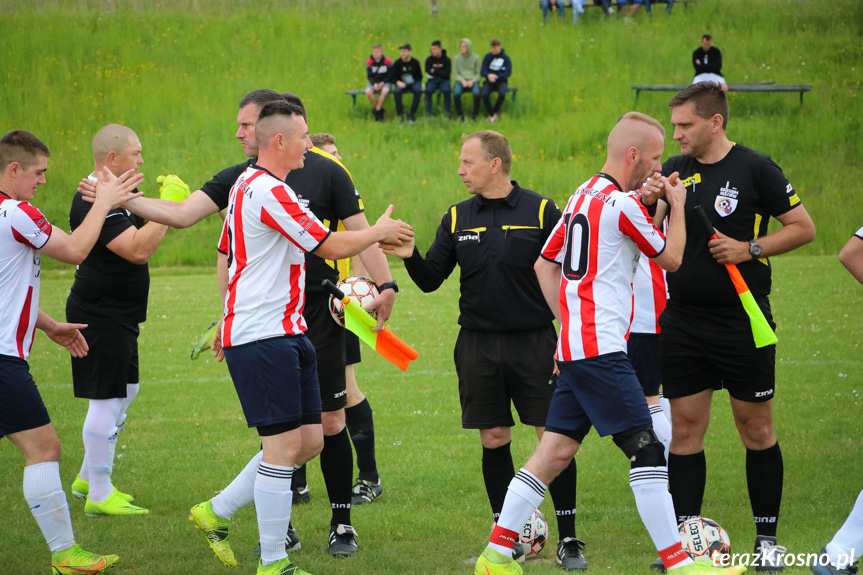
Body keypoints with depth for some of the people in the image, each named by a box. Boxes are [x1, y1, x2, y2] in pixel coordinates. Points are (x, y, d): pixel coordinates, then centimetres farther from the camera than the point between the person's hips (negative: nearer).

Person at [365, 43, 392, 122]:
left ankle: (377, 111, -23)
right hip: (374, 83, 2)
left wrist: (382, 83, -15)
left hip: (385, 83, -2)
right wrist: (374, 84, -18)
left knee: (385, 91, -38)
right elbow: (369, 76, 1)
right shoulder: (369, 62, 0)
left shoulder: (388, 61, -5)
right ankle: (380, 110, -15)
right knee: (368, 91, -32)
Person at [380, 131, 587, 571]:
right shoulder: (457, 218, 8)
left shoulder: (541, 211, -2)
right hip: (479, 347, 3)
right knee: (494, 440, 6)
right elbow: (431, 279, 9)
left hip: (534, 343, -3)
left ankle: (568, 539, 4)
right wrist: (410, 256, -12)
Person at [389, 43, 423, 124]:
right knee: (396, 91, -35)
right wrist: (398, 82, -19)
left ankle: (412, 114, -24)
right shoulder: (397, 63, 0)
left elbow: (419, 76, 13)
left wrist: (418, 83, -8)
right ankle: (401, 113, -23)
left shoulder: (415, 62, 2)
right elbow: (392, 78, 2)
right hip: (401, 83, 0)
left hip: (413, 83, 0)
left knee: (418, 90, -34)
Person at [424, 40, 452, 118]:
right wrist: (440, 73, -13)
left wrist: (435, 71, -11)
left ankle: (447, 111, -21)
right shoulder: (429, 60, 3)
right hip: (432, 80, 1)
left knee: (446, 90, -34)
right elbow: (428, 73, -6)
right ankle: (428, 111, -21)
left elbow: (447, 73, -9)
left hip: (443, 80, -1)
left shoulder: (446, 60, 0)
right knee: (428, 90, -32)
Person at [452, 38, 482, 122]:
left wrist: (472, 81, -15)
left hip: (473, 80, -1)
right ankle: (460, 114, -15)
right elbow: (455, 74, 6)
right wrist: (462, 80, -13)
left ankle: (475, 114, -15)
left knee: (476, 93, -35)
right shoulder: (457, 58, 5)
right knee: (456, 93, -34)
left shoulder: (476, 57, 2)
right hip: (460, 80, 1)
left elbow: (479, 74, 3)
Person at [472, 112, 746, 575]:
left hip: (574, 344, 9)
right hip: (601, 350, -9)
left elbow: (544, 264, 22)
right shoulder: (622, 204, -13)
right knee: (646, 450, -8)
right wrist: (677, 206, 13)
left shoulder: (582, 196, 15)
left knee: (556, 450, 9)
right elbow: (671, 258, -1)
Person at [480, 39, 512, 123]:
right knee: (484, 94, -32)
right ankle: (491, 114, -13)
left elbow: (508, 73, -6)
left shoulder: (506, 58, 1)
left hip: (501, 81, -1)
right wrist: (488, 75, -23)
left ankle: (494, 112, -11)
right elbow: (482, 72, 0)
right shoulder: (487, 57, 5)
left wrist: (496, 77, -18)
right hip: (489, 81, 1)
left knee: (502, 94, -35)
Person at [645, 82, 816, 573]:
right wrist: (653, 205, -11)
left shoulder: (754, 168, -5)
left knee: (757, 429, 3)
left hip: (742, 320, -4)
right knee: (685, 429, 3)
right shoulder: (674, 172, 8)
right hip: (683, 322, 4)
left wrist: (751, 248, -13)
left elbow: (803, 227, -2)